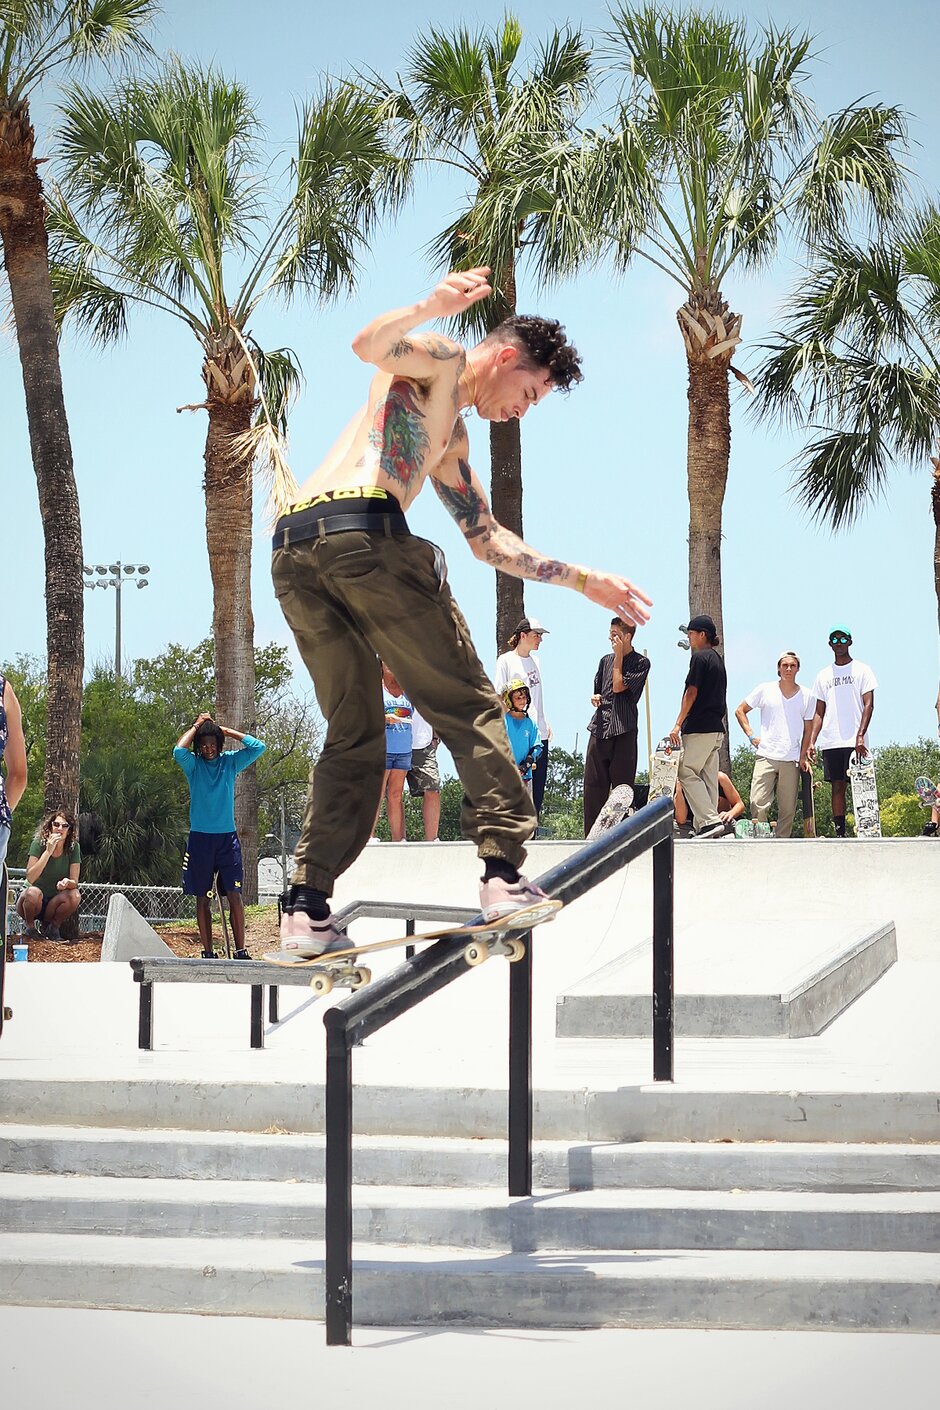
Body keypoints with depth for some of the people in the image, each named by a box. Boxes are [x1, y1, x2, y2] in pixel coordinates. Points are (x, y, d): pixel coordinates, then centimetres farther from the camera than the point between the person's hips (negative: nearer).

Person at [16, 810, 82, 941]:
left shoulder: (73, 847, -7)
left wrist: (67, 882, -36)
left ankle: (52, 928, -2)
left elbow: (74, 882, -11)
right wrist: (48, 851, -31)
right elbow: (30, 878, -25)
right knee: (33, 892, -36)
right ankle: (30, 927, -6)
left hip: (54, 902, 2)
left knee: (75, 896, -27)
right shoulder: (38, 843, -14)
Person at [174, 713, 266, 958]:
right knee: (203, 899, 2)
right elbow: (179, 751, -19)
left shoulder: (230, 762, 8)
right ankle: (208, 952, 5)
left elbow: (258, 747, -3)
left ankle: (240, 951, -7)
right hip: (200, 838, -1)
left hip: (227, 838, 1)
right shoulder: (193, 765, 3)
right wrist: (196, 726, -5)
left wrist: (225, 730, 2)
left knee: (234, 896, -6)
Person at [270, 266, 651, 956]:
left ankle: (308, 909, 3)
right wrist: (430, 309, -28)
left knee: (354, 734, 12)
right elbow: (368, 344, -10)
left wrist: (584, 580, 41)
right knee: (468, 705, -2)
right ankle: (505, 868, -8)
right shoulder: (440, 360, 12)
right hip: (365, 528, -9)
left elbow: (489, 540, 42)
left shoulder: (452, 440, 38)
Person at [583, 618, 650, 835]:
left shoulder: (640, 663, 0)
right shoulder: (605, 661, 18)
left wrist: (619, 656, -5)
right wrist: (595, 698, 2)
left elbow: (618, 686, -11)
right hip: (600, 727, 6)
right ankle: (591, 836, 6)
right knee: (593, 784, 3)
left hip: (623, 729, -6)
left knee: (622, 785, -3)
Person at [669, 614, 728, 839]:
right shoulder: (717, 659, 20)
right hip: (716, 728, 9)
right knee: (708, 777, 7)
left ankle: (710, 821, -20)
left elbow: (691, 692, -14)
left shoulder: (700, 657, -8)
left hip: (699, 727, -9)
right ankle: (705, 827, 4)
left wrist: (678, 724, -14)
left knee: (687, 772, -9)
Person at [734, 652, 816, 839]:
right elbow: (740, 711, 15)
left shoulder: (807, 696, 9)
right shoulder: (765, 690, 6)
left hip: (792, 760, 1)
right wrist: (751, 736, 4)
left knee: (787, 810, 0)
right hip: (766, 757, -1)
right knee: (758, 805, -12)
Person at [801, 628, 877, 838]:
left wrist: (860, 735, -17)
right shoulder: (824, 675, 17)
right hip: (830, 742, 3)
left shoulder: (862, 670, 6)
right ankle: (840, 833, 1)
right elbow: (819, 713, 16)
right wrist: (811, 742, 3)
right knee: (837, 787, 1)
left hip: (855, 742, -3)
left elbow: (868, 705, -3)